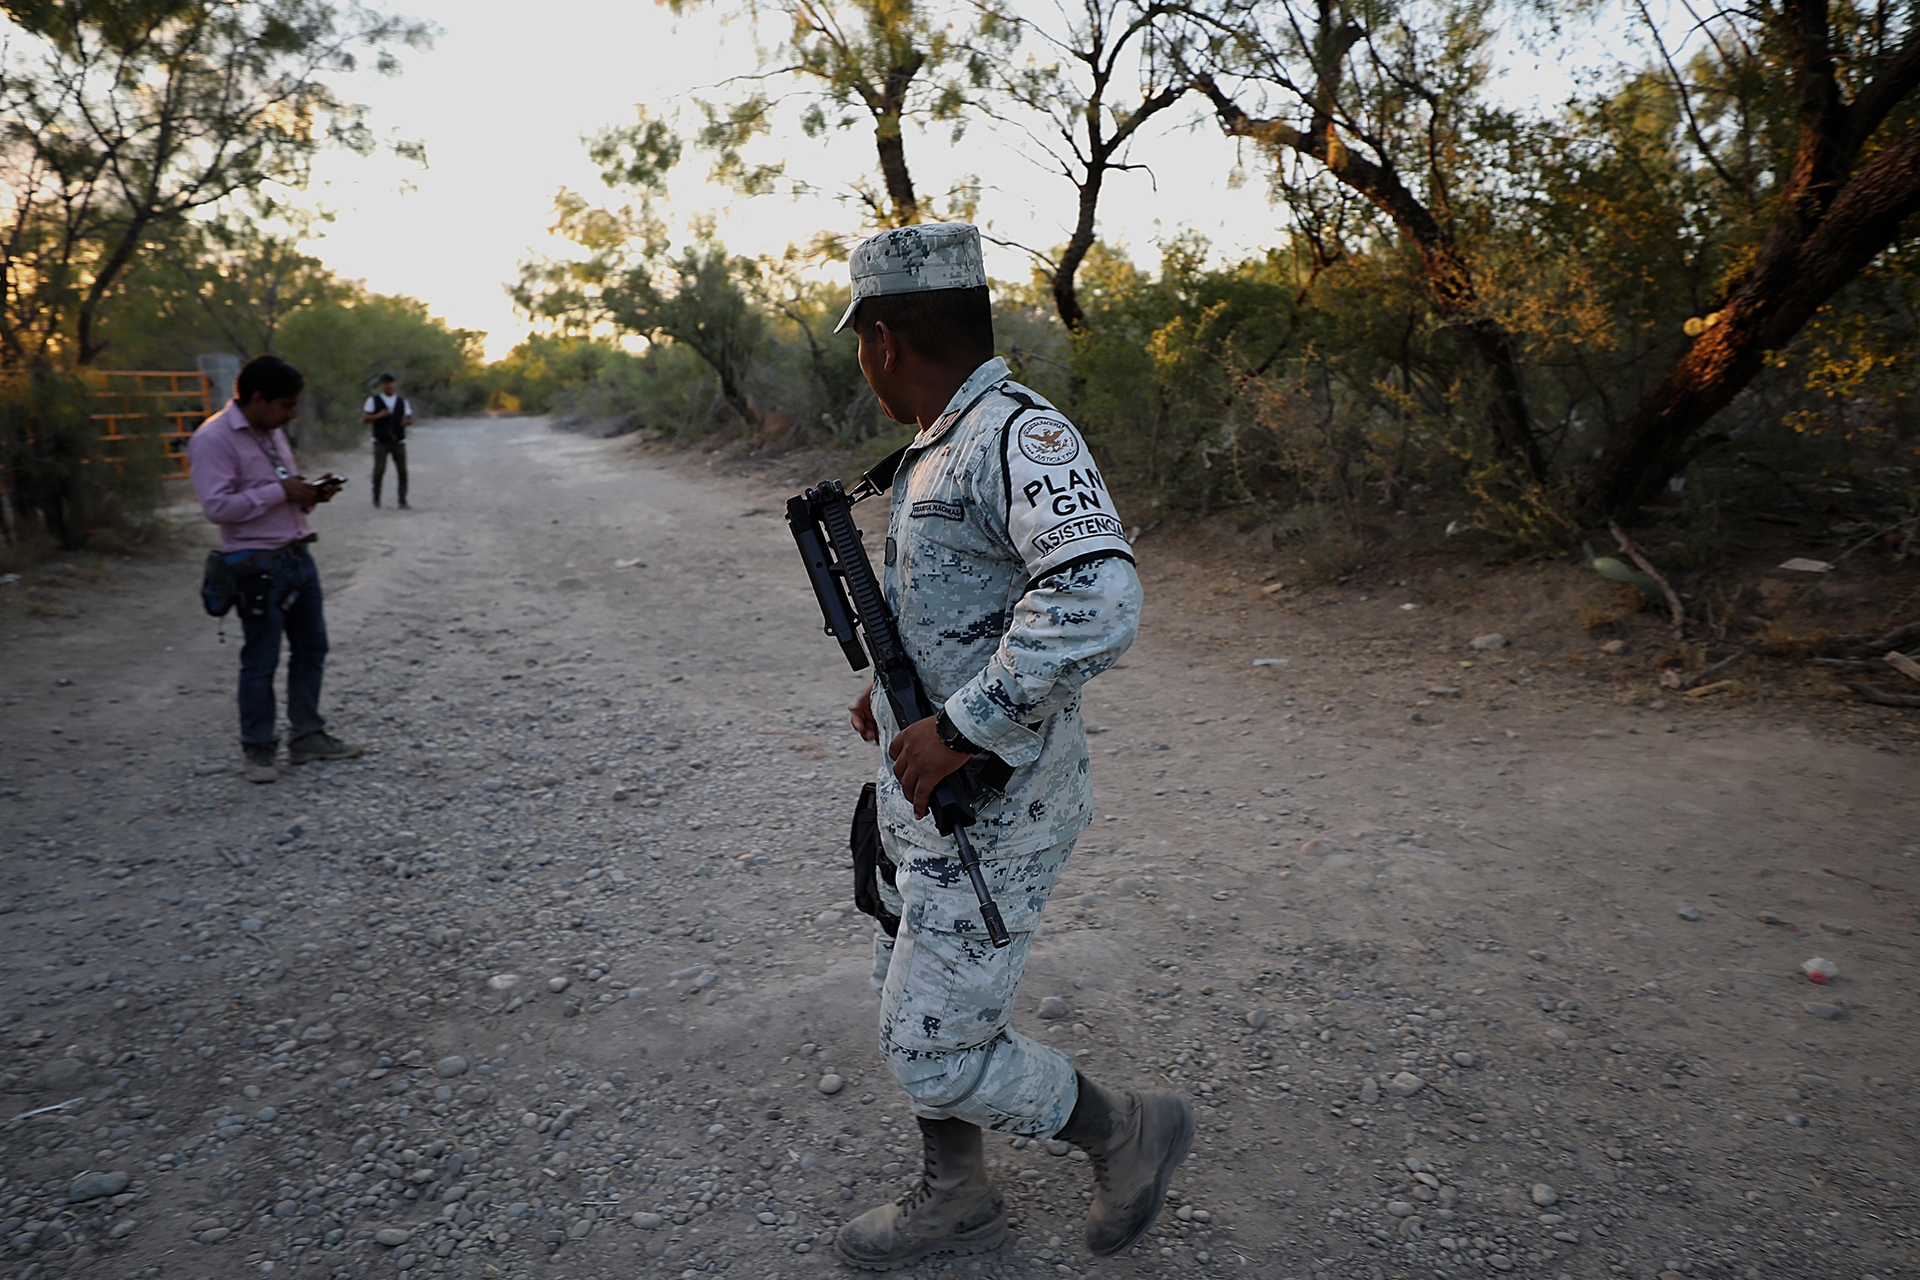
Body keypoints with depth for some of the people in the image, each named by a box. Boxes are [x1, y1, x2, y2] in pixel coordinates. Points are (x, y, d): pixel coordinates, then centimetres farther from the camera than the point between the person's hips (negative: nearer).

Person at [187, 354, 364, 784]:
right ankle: (258, 749, 13)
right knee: (261, 661, 0)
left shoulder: (273, 433, 14)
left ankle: (307, 736, 25)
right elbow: (217, 506, -21)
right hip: (259, 565, -9)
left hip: (298, 555, 9)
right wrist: (281, 492, -19)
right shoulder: (214, 439, -13)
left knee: (311, 648, 13)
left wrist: (311, 494, 4)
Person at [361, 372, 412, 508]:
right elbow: (364, 419, 2)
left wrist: (406, 421, -7)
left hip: (398, 442, 2)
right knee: (379, 470, -7)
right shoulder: (373, 400, 7)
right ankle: (376, 497, 12)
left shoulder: (402, 401, 15)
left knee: (402, 470, -4)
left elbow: (410, 419, 17)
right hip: (381, 442, -2)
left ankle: (402, 501, 1)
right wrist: (378, 415, -15)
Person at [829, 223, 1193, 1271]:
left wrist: (957, 728, -30)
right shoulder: (938, 447, 10)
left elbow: (1094, 603, -36)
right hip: (927, 793, 10)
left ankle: (1128, 1132, 24)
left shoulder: (1019, 433, -22)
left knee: (932, 1054, 1)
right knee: (914, 1010, 21)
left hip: (991, 809, -10)